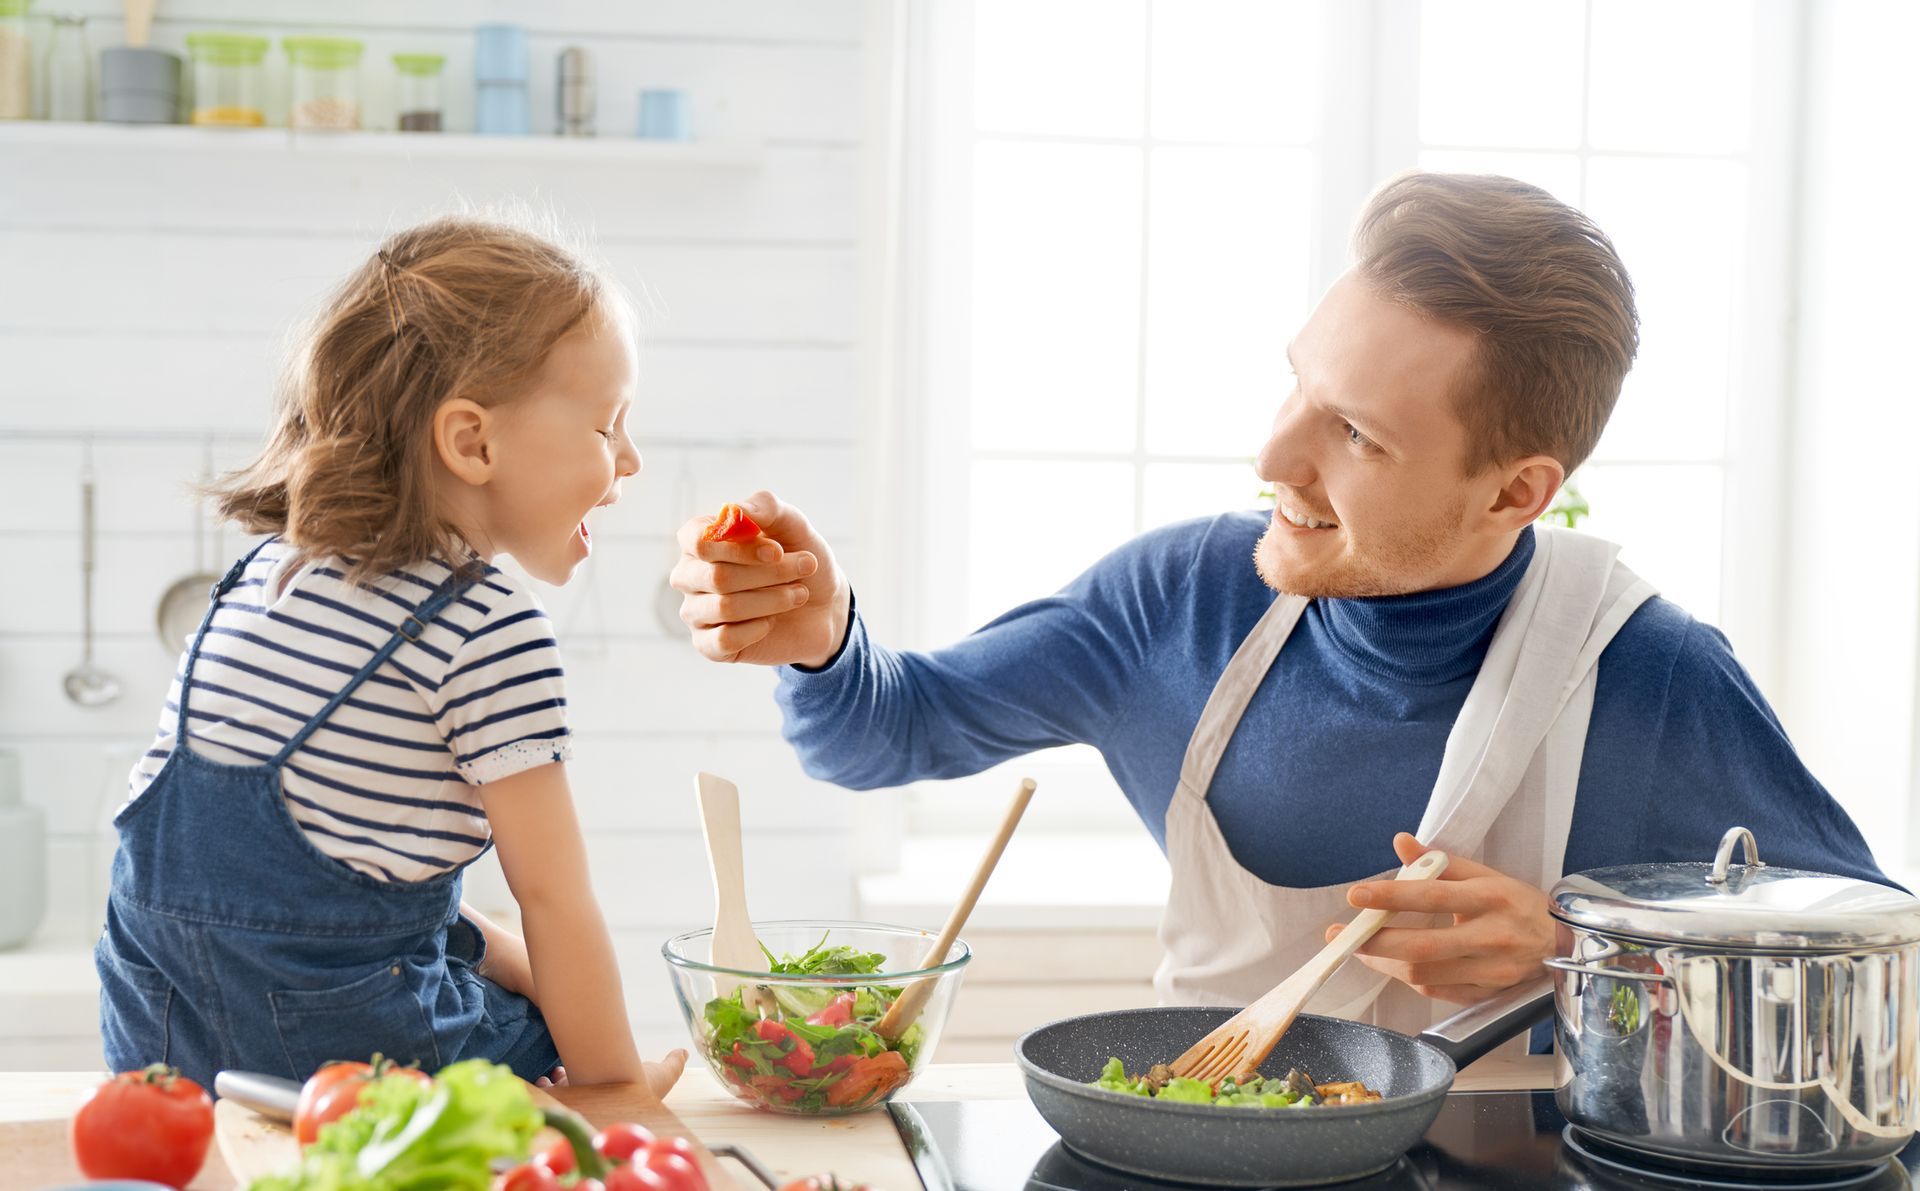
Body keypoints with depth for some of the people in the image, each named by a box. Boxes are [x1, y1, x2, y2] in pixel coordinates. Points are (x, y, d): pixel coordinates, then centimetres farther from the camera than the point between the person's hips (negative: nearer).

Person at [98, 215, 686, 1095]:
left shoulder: (261, 573, 9)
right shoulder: (489, 629, -15)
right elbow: (552, 898, -12)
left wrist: (506, 965, 13)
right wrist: (609, 1085, 0)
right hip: (347, 1046, -8)